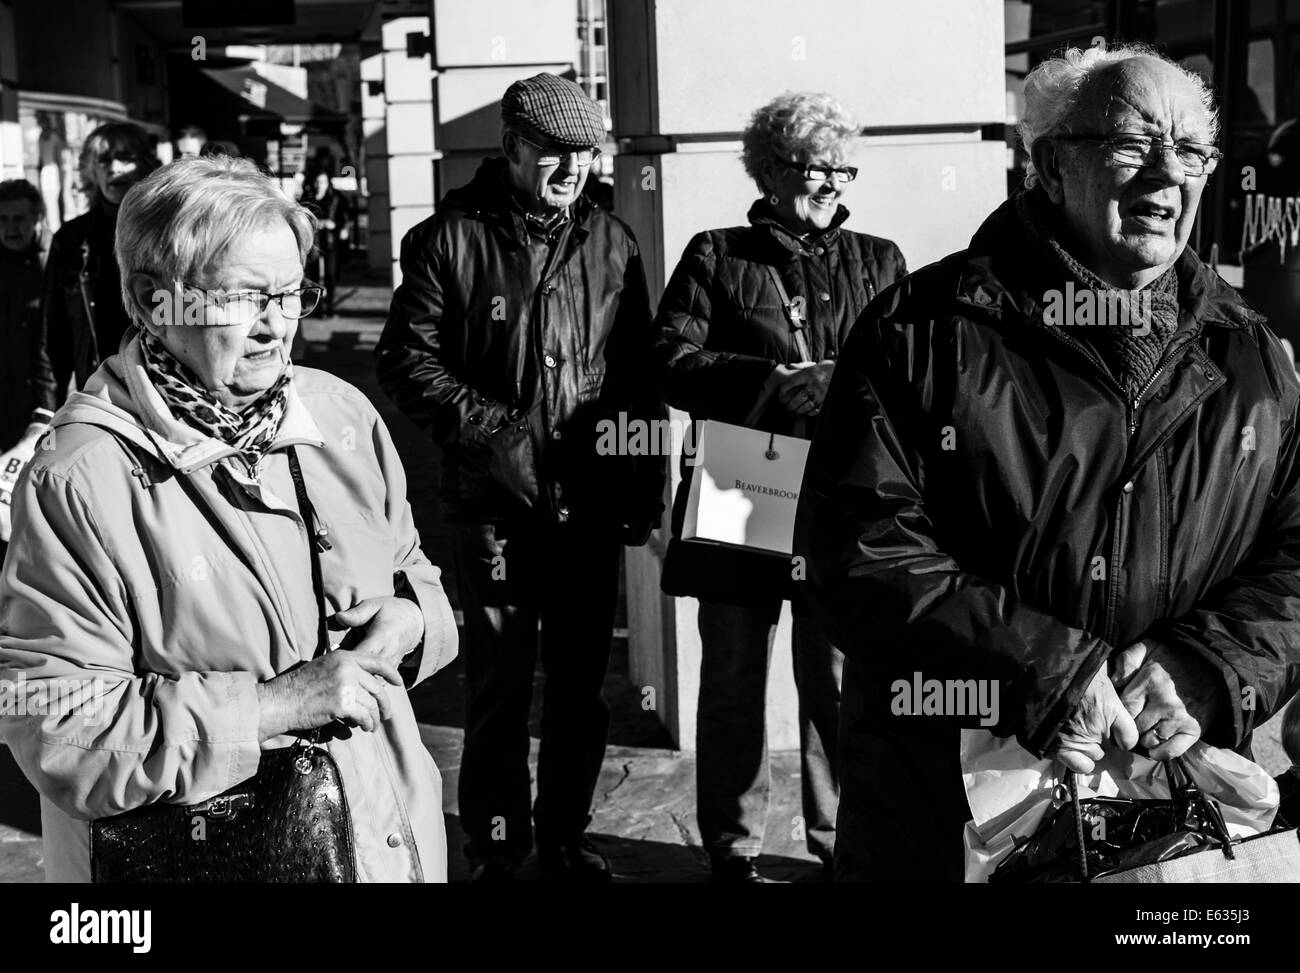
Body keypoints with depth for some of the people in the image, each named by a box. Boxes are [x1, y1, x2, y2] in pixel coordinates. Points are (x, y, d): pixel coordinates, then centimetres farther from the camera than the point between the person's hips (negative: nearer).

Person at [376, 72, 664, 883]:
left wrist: (644, 482, 7)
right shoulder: (451, 239, -3)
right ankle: (497, 847, 19)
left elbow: (639, 370, 12)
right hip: (494, 503, -3)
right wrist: (489, 428, -13)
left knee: (583, 685, 12)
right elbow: (408, 359, -3)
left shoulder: (611, 241, 8)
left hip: (593, 502, 3)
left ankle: (567, 835, 28)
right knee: (499, 686, 4)